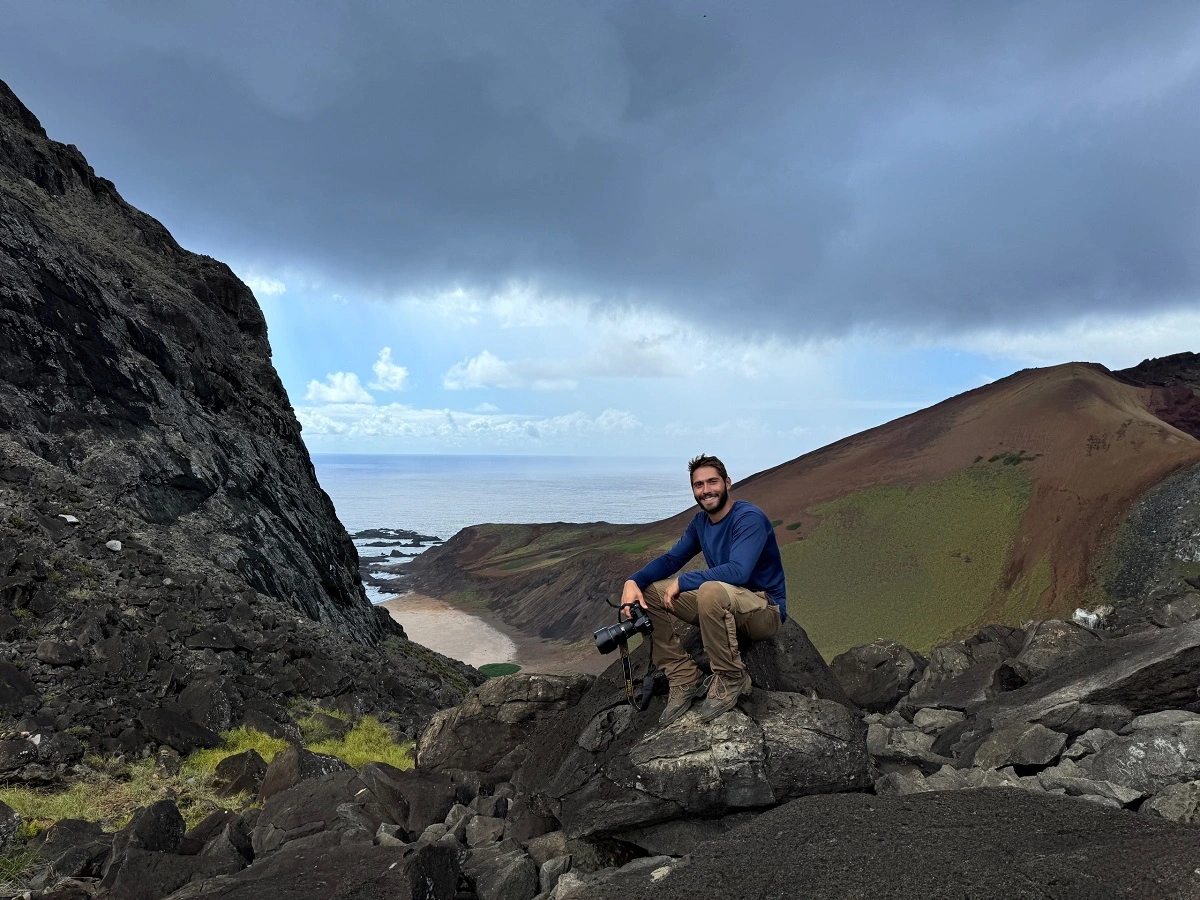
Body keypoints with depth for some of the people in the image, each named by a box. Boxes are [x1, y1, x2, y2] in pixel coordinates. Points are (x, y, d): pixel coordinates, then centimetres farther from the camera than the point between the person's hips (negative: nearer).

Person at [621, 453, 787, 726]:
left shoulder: (749, 518, -19)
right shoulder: (700, 522, 6)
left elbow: (738, 571, -33)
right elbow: (671, 559, 6)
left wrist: (682, 582, -25)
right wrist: (633, 581, -14)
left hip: (765, 611, -8)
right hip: (724, 607, 8)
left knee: (711, 591, -40)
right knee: (646, 592, -2)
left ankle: (732, 680, -18)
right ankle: (685, 678, -4)